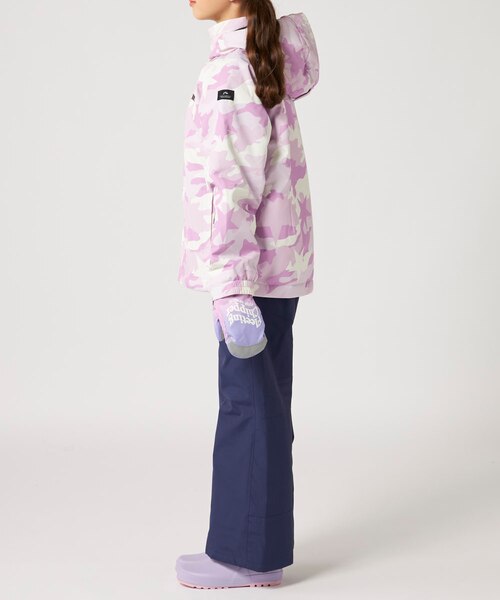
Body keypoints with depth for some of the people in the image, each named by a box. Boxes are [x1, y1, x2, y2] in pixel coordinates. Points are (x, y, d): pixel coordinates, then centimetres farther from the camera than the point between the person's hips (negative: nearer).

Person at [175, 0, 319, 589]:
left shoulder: (231, 68, -16)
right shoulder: (266, 57, 13)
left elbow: (233, 186, -22)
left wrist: (230, 284, -24)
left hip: (253, 264, -10)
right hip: (277, 259, 10)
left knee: (249, 400, -2)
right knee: (260, 401, 14)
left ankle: (250, 554, 7)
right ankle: (256, 545, 23)